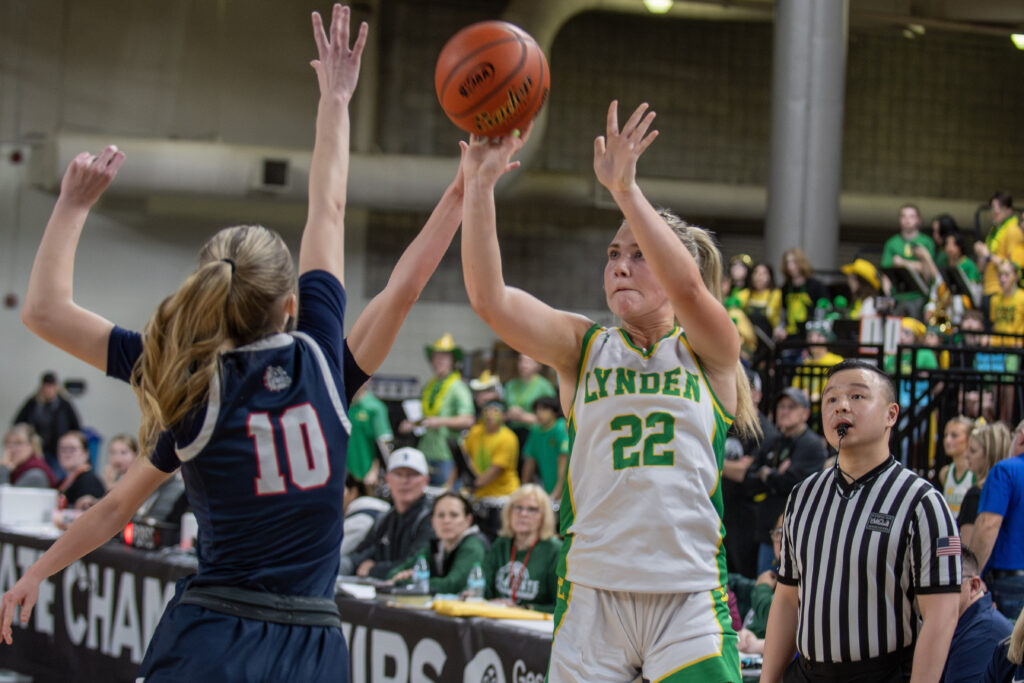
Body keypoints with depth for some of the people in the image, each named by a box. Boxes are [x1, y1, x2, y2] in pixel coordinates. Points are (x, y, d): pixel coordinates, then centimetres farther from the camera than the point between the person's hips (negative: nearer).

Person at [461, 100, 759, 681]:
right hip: (593, 594, 2)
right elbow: (490, 299, -5)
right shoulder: (583, 347, 9)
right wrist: (480, 184, -14)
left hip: (691, 598, -2)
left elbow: (685, 286, -18)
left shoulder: (710, 353, 4)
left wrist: (625, 187, -26)